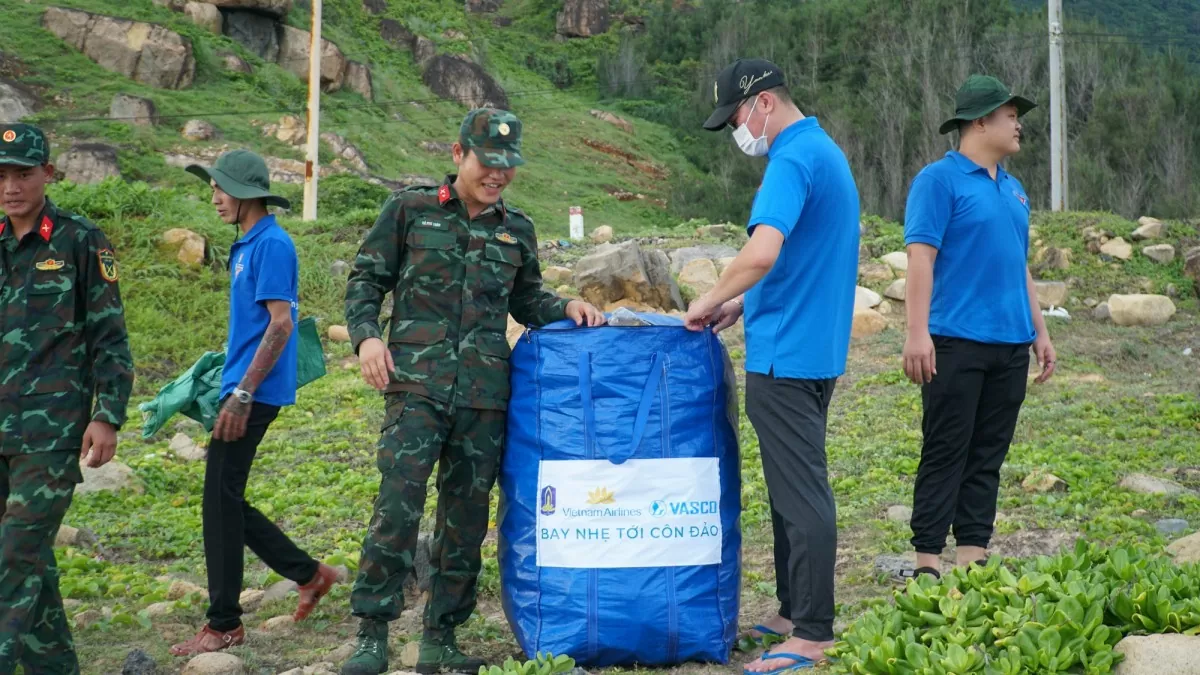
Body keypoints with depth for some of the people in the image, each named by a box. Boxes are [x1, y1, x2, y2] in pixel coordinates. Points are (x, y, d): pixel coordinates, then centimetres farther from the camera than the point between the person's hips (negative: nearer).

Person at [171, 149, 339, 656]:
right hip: (241, 389, 10)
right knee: (226, 501, 13)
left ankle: (224, 624, 7)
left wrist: (242, 394, -22)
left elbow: (280, 324, -20)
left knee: (221, 501, -4)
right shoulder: (246, 246, 17)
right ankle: (310, 574, 22)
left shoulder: (272, 244, -13)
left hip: (253, 393, -10)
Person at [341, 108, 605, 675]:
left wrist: (566, 308, 7)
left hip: (485, 394, 4)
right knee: (398, 504, -13)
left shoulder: (516, 230, 15)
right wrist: (366, 335, -8)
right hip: (417, 384, -3)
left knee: (466, 514, 5)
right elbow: (366, 279, 8)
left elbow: (526, 300, 26)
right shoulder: (410, 210, 6)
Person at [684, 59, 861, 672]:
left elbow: (761, 253, -30)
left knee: (801, 495, -4)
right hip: (815, 350, 10)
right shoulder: (826, 152, 16)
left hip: (786, 356, -10)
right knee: (797, 488, 16)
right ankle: (794, 612, 26)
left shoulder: (792, 160, -16)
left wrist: (708, 302, -14)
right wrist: (745, 304, 15)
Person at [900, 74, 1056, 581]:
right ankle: (927, 562, 2)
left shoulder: (1013, 188, 18)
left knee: (988, 455, 9)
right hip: (956, 342, -7)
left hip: (1011, 345, 7)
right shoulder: (939, 179, -6)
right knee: (946, 453, -4)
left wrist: (1039, 331, 20)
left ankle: (974, 556, 16)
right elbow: (921, 257, -13)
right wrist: (917, 332, -20)